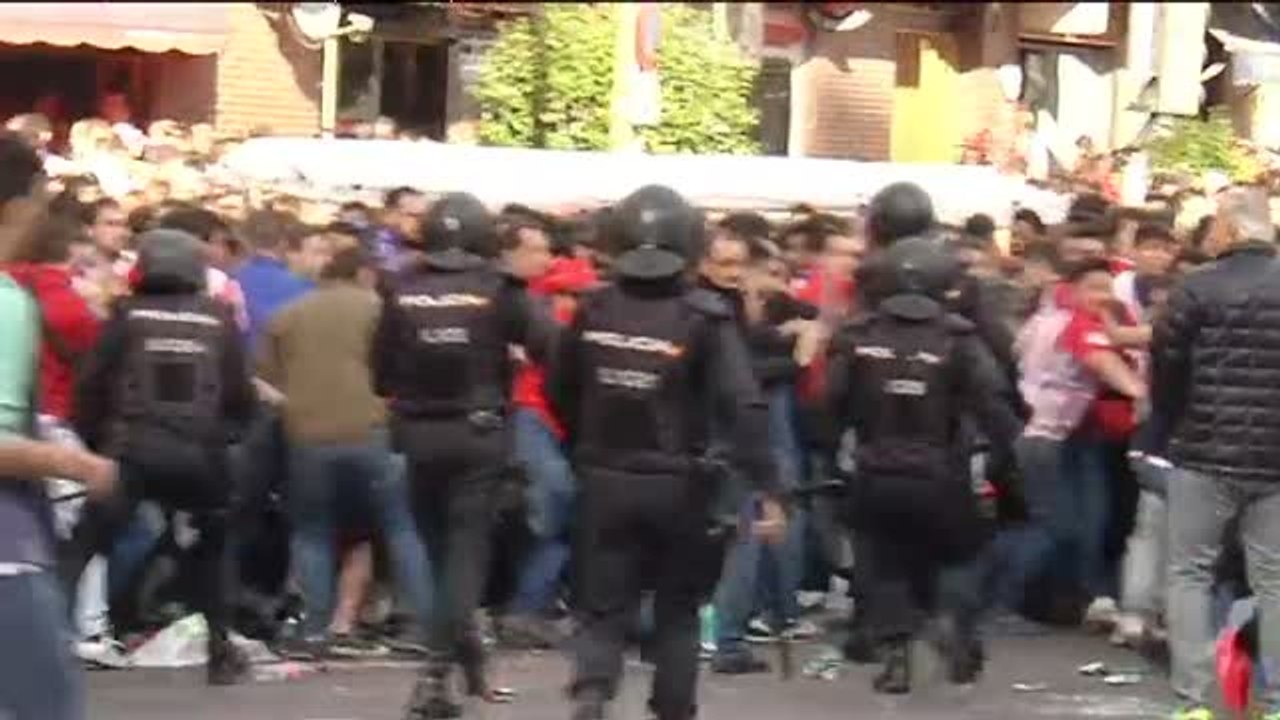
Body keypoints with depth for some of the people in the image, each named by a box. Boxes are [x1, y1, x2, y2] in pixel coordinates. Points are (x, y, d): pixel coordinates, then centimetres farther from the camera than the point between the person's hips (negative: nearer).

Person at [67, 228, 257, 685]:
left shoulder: (127, 314, 3)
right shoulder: (218, 319, 6)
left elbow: (92, 384, 1)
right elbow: (240, 394, 6)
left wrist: (93, 440, 14)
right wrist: (225, 435, 24)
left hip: (133, 449, -2)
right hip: (199, 453, 2)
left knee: (81, 548, 3)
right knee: (211, 549, 24)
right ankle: (221, 650, 22)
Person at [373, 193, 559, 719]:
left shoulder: (401, 289, 1)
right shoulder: (498, 288, -5)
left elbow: (381, 368, 3)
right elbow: (548, 347, -12)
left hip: (420, 434, 3)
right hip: (479, 434, -3)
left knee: (439, 548, 16)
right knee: (466, 550, -1)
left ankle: (469, 658, 25)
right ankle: (435, 675, -13)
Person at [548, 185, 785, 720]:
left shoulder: (593, 310, -2)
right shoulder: (704, 317, -12)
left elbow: (560, 391, 10)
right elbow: (743, 406, -19)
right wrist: (766, 488, -18)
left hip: (606, 481, 2)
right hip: (678, 485, -2)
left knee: (603, 607, 7)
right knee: (677, 611, 16)